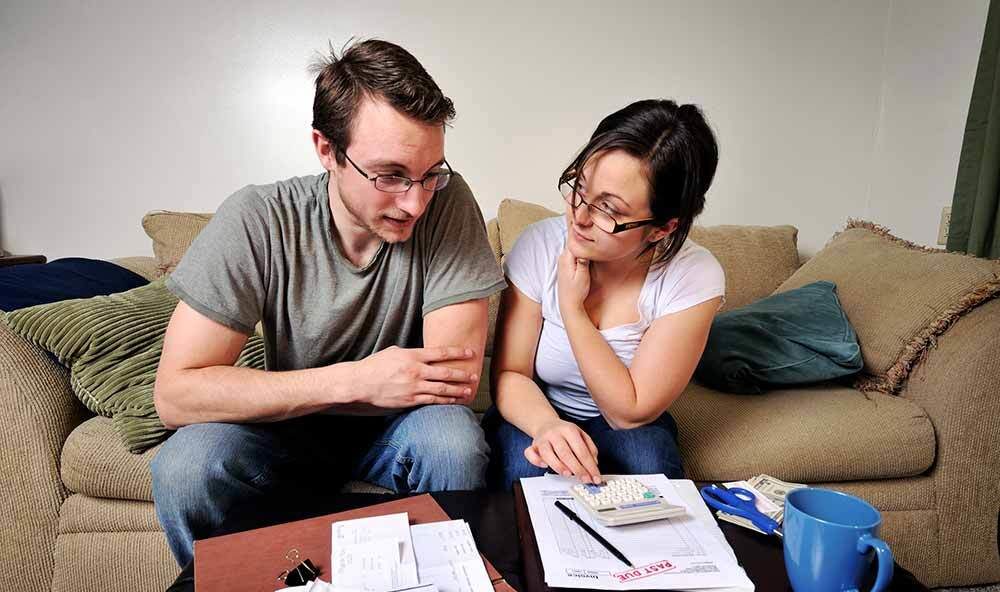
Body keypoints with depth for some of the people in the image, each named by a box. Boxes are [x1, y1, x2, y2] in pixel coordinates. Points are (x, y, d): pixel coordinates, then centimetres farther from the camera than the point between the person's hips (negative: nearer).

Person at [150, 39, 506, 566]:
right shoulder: (257, 221, -19)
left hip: (399, 420, 0)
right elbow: (176, 394, -22)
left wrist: (299, 390, -21)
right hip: (288, 428, 1)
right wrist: (355, 379, -28)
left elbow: (457, 379, -23)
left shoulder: (447, 203, -19)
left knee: (455, 444, -30)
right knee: (184, 467, -27)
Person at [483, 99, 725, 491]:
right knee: (525, 466, -31)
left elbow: (630, 412, -20)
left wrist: (571, 307, -26)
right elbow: (510, 373, -13)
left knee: (647, 461, -31)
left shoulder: (694, 278, -22)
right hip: (536, 417, 0)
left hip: (627, 429, 1)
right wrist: (546, 424, -35)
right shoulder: (541, 246, -19)